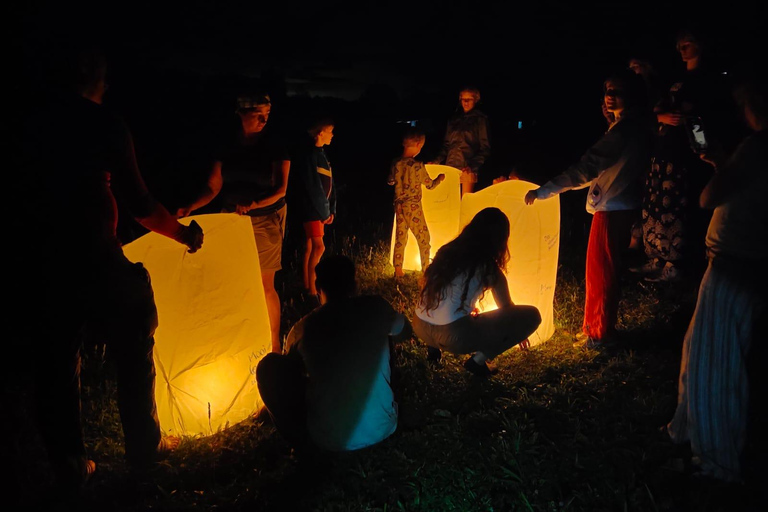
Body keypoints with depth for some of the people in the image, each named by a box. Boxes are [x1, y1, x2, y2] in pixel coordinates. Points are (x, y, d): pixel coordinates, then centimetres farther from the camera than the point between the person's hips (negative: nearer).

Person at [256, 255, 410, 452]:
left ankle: (302, 440, 16)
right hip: (383, 428, 3)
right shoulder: (376, 307, -4)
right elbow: (405, 332, 20)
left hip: (330, 441, -2)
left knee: (269, 364, 10)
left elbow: (290, 374, 15)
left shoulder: (302, 329, -7)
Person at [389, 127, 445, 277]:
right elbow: (430, 185, -5)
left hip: (399, 205, 5)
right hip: (413, 206, -5)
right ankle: (426, 269, 14)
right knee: (423, 237, 8)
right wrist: (440, 178, 14)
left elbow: (390, 182, 15)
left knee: (400, 237, 14)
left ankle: (398, 270, 19)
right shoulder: (417, 166, -16)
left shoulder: (395, 163, -1)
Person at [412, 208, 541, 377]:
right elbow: (507, 308, 15)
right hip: (453, 336, -7)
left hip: (420, 328, 7)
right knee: (532, 316, 0)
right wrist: (518, 332, 36)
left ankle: (434, 346, 18)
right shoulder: (490, 269, -1)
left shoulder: (447, 251, 14)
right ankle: (478, 360, 0)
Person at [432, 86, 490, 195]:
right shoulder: (454, 120, 19)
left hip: (467, 168, -4)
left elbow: (485, 148, -1)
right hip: (450, 166, 5)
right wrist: (437, 161, 5)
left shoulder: (480, 120, 4)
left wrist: (473, 165, -16)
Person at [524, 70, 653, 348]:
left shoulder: (624, 129, -21)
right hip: (618, 206, 10)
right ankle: (595, 326, 29)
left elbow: (586, 168, -27)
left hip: (611, 209, -10)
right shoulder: (637, 125, 11)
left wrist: (542, 191, -27)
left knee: (600, 271, 1)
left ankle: (600, 333, 14)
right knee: (602, 270, 17)